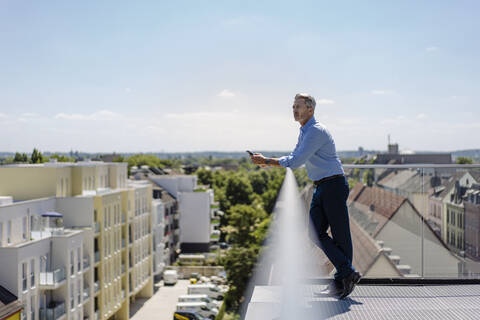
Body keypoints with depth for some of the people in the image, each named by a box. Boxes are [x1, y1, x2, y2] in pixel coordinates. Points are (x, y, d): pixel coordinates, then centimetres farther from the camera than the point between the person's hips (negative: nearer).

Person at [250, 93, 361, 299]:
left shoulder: (316, 131, -17)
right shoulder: (304, 131, 15)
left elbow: (296, 161, -21)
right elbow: (295, 158, 21)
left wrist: (267, 161, -15)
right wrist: (267, 162, 7)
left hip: (334, 185, -9)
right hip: (320, 188, 9)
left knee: (340, 235, -4)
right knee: (316, 233, 2)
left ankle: (345, 277, 6)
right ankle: (347, 273, 7)